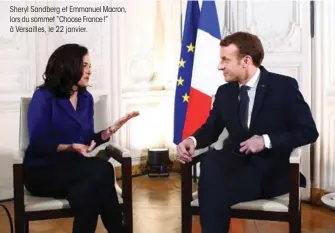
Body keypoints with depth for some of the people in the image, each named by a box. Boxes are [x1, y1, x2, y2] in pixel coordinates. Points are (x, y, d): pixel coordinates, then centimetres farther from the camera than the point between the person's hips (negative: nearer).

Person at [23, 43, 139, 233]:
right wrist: (70, 148, -30)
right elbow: (38, 144, -16)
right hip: (43, 171, -5)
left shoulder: (86, 98, 9)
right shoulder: (44, 97, -9)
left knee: (87, 190, -33)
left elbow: (87, 141, 9)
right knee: (102, 170, -30)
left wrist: (112, 129, -5)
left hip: (74, 168, 5)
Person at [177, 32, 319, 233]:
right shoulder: (225, 92, 8)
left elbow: (309, 131, -7)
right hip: (236, 163, 4)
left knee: (216, 191, -31)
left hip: (270, 170, -4)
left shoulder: (284, 86, -7)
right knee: (210, 161, -33)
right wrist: (193, 140, -10)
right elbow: (212, 128, 14)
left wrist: (266, 140, -20)